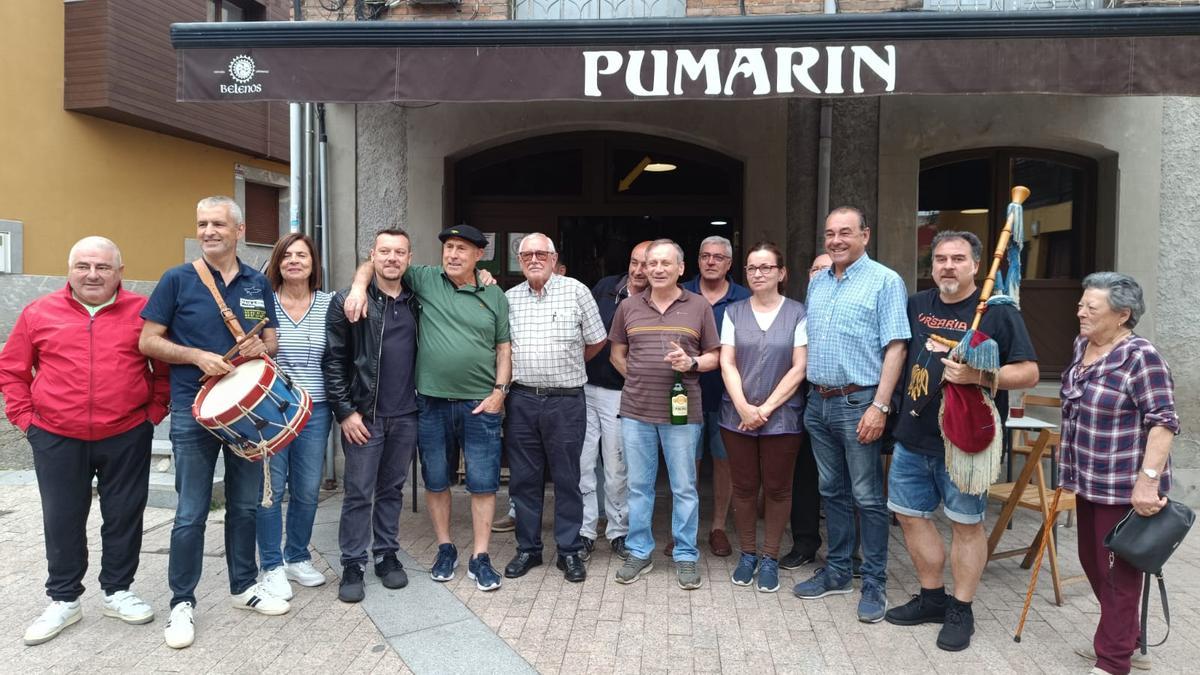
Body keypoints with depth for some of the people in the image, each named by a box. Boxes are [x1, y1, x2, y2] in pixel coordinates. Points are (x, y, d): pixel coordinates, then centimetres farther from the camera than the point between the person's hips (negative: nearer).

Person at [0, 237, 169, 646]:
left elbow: (166, 364, 6)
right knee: (62, 521, 10)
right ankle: (63, 600, 26)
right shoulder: (39, 313, 2)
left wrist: (155, 409, 0)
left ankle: (118, 592, 26)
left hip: (127, 437, -1)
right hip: (56, 439, 1)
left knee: (124, 517, 9)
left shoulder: (142, 312, -1)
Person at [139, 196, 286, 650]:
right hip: (194, 410, -3)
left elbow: (272, 340, 11)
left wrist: (262, 347, -12)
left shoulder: (259, 284, 7)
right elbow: (148, 342, -3)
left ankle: (245, 586, 28)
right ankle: (182, 602, 18)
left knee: (246, 505, 12)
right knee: (192, 513, 2)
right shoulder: (177, 279, -3)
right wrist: (197, 356, -18)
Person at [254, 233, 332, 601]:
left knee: (307, 490, 10)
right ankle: (272, 566, 20)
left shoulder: (329, 304, 4)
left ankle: (297, 557, 29)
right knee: (270, 488, 4)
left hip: (314, 412, 2)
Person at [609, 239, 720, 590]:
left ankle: (685, 556, 19)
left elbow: (714, 356, 7)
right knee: (639, 486, 10)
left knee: (684, 488, 5)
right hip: (636, 410, 2)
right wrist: (640, 378, 4)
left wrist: (692, 363, -13)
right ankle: (639, 553, 24)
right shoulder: (628, 307, 8)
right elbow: (617, 354, 16)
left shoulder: (699, 306, 3)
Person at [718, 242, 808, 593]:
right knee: (744, 487, 9)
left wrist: (766, 409, -11)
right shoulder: (734, 313, 6)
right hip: (738, 415, 2)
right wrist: (744, 408, -12)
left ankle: (769, 558, 22)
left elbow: (799, 369, -6)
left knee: (777, 488, 6)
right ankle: (747, 554, 25)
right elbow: (727, 363, 0)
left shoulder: (797, 313, -2)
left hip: (782, 416, -2)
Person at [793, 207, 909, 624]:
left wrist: (880, 406, -19)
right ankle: (837, 571, 27)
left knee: (867, 497, 2)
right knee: (833, 491, 15)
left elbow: (895, 347, -12)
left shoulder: (884, 281, -7)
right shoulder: (817, 283, 13)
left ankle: (875, 583, 15)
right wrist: (810, 393, 12)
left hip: (858, 403, -6)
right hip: (819, 402, 6)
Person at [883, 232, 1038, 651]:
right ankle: (932, 599, 29)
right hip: (914, 436, 6)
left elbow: (1029, 373, -8)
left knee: (966, 524, 5)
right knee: (910, 515, 11)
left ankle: (961, 612, 21)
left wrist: (979, 376, -23)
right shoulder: (916, 306, 9)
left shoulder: (998, 312, -5)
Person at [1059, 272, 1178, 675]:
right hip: (1088, 480, 8)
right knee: (1092, 562, 18)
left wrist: (1148, 480, -26)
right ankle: (1124, 639, 37)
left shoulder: (1140, 357, -17)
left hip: (1124, 487, -8)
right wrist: (1068, 457, 22)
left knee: (1118, 572, 4)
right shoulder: (1082, 346, 7)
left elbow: (1163, 422, -21)